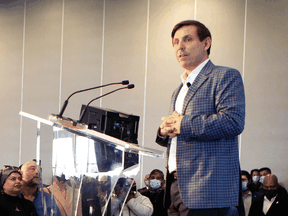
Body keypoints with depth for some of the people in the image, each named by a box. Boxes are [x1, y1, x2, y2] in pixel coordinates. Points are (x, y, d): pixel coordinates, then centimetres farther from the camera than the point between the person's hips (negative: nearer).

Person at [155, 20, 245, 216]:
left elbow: (233, 122, -17)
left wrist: (183, 125, -12)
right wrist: (164, 131, 4)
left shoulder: (226, 76, -2)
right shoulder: (179, 91, 25)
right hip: (176, 186, 8)